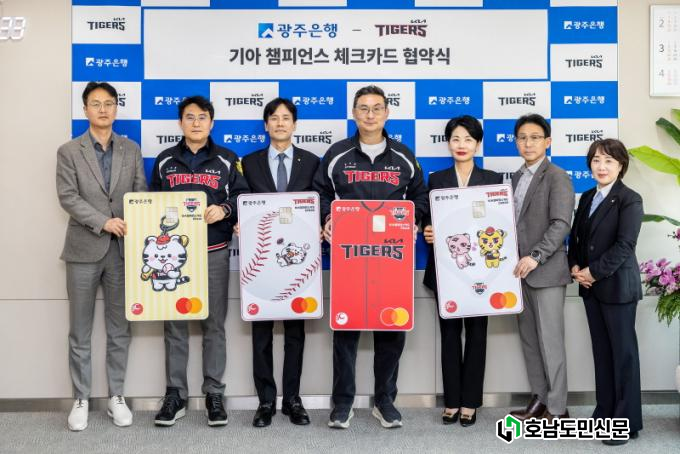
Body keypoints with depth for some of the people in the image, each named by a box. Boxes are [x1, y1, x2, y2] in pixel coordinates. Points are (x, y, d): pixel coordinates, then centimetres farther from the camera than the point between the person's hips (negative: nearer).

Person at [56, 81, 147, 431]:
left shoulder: (132, 150, 9)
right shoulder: (69, 151, 1)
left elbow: (141, 194, 5)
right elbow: (68, 197, -8)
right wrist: (103, 222, -18)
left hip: (122, 249, 2)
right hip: (84, 249, -2)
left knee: (119, 329, 8)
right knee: (80, 332, 6)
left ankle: (116, 396, 20)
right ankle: (81, 399, 17)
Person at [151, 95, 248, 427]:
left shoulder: (226, 160, 7)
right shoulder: (164, 161, 11)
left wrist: (224, 210, -14)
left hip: (214, 252, -1)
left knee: (214, 324, 2)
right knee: (174, 324, 4)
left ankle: (214, 394, 12)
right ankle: (175, 394, 13)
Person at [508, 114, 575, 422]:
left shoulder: (557, 177, -6)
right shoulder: (516, 177, 16)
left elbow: (561, 223, -15)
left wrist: (536, 256, -24)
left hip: (546, 270, -7)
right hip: (520, 269, 7)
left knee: (550, 339, -3)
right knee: (529, 338, 11)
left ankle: (557, 408, 5)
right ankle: (539, 400, 21)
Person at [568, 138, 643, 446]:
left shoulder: (630, 200, -9)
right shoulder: (587, 197, 12)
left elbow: (624, 245, -17)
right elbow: (576, 236, 16)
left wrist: (593, 272, -17)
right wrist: (575, 267, -1)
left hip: (617, 286, -7)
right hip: (590, 287, 7)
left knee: (623, 353, 1)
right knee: (601, 351, 13)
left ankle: (627, 422, 10)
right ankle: (604, 413, 23)